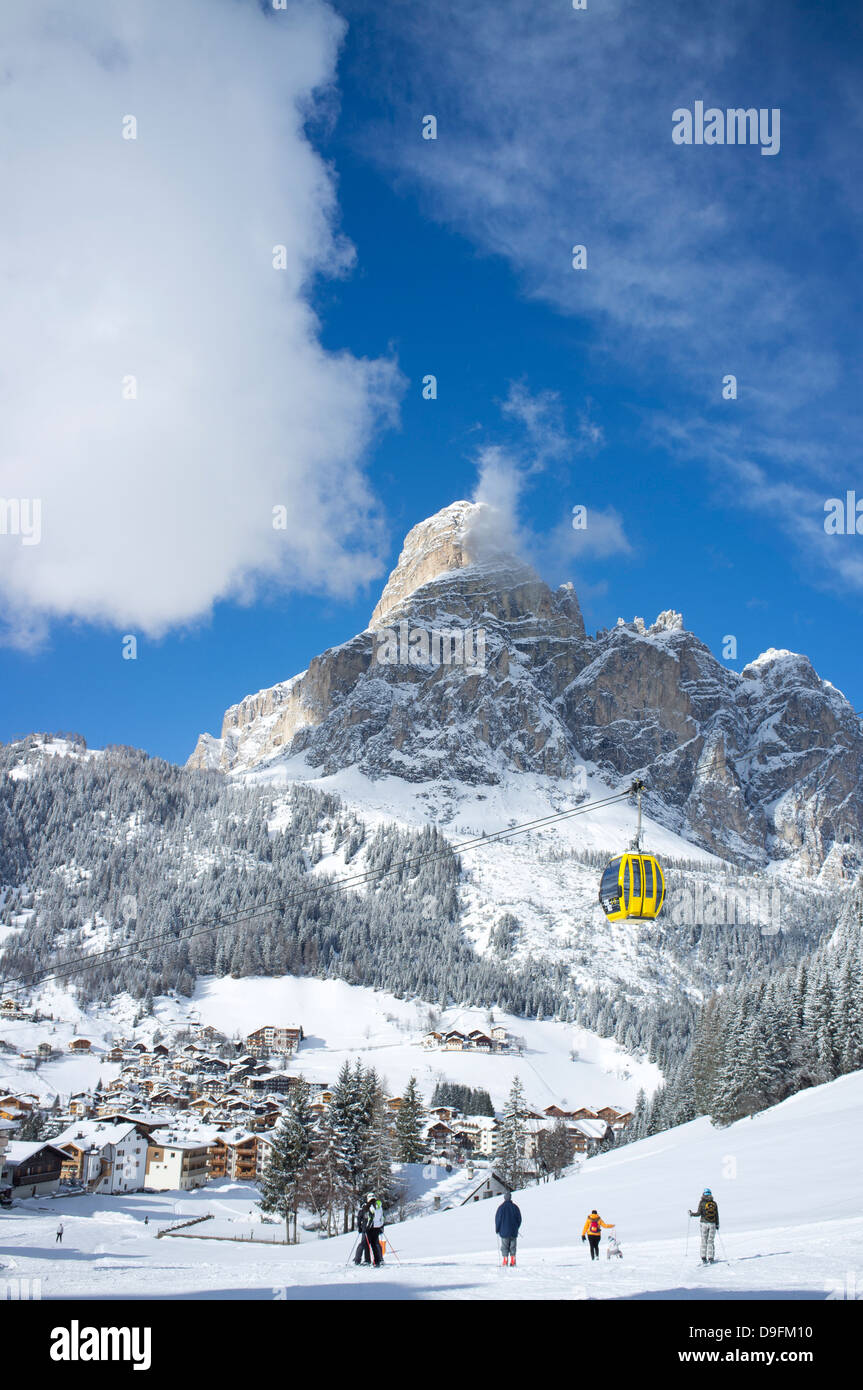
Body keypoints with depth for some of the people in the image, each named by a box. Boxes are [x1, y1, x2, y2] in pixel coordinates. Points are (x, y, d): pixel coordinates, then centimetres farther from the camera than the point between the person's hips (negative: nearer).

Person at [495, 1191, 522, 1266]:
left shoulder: (501, 1207, -7)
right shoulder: (515, 1207, 3)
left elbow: (497, 1219, -5)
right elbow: (519, 1219, 9)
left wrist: (497, 1229, 7)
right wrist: (517, 1228, 23)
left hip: (504, 1231, -3)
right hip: (513, 1232, 3)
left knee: (504, 1247, 3)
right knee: (513, 1247, 9)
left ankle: (505, 1261, -4)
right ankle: (513, 1260, 2)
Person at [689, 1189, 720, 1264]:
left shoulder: (702, 1202, -2)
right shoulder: (714, 1203, 1)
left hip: (704, 1223, 0)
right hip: (712, 1224, 0)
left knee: (704, 1241, 2)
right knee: (711, 1241, 3)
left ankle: (704, 1258, 1)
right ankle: (710, 1258, 2)